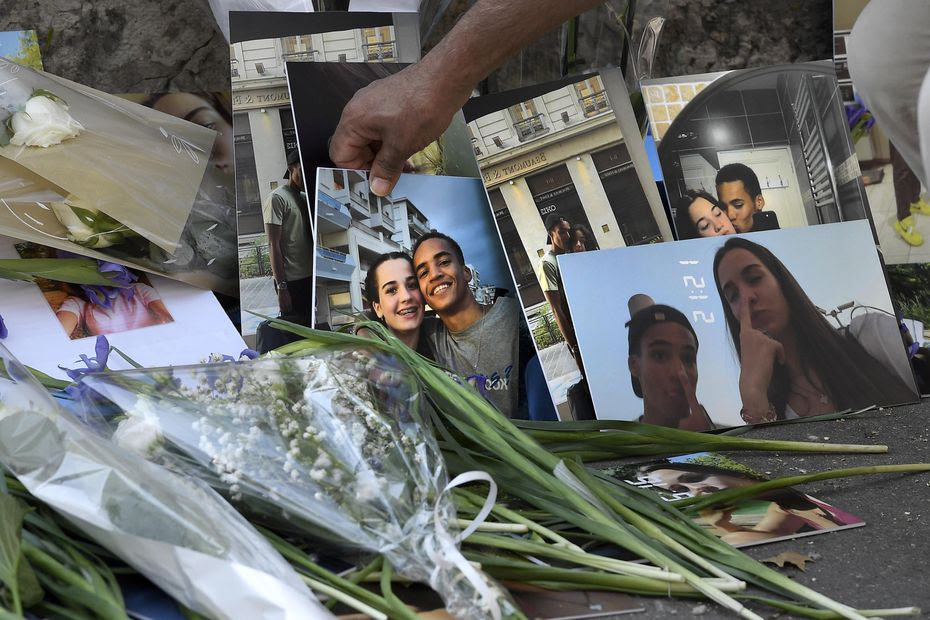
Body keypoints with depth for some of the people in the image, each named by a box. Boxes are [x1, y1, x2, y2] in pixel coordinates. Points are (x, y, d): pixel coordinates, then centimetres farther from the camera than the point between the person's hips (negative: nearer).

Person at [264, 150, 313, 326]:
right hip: (291, 281, -7)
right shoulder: (277, 198, -6)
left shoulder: (305, 198, 17)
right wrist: (281, 287, -17)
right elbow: (273, 245, -12)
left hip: (309, 278, 7)